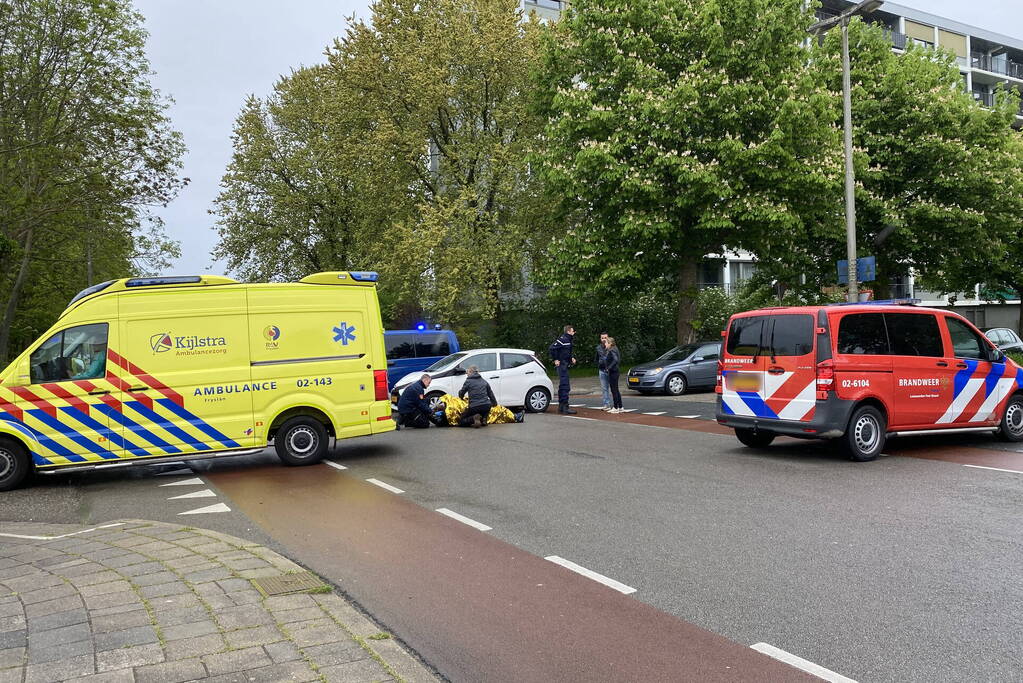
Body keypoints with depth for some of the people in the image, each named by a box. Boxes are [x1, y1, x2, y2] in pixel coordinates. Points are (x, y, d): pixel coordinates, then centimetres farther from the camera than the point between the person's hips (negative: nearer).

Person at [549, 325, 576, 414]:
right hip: (562, 365, -10)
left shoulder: (568, 340, 16)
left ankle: (561, 407, 22)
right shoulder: (563, 339, -14)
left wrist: (572, 358, 13)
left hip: (565, 366, 10)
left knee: (563, 386, 14)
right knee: (565, 386, -10)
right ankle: (565, 408, -10)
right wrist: (556, 359, -18)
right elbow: (552, 348, -23)